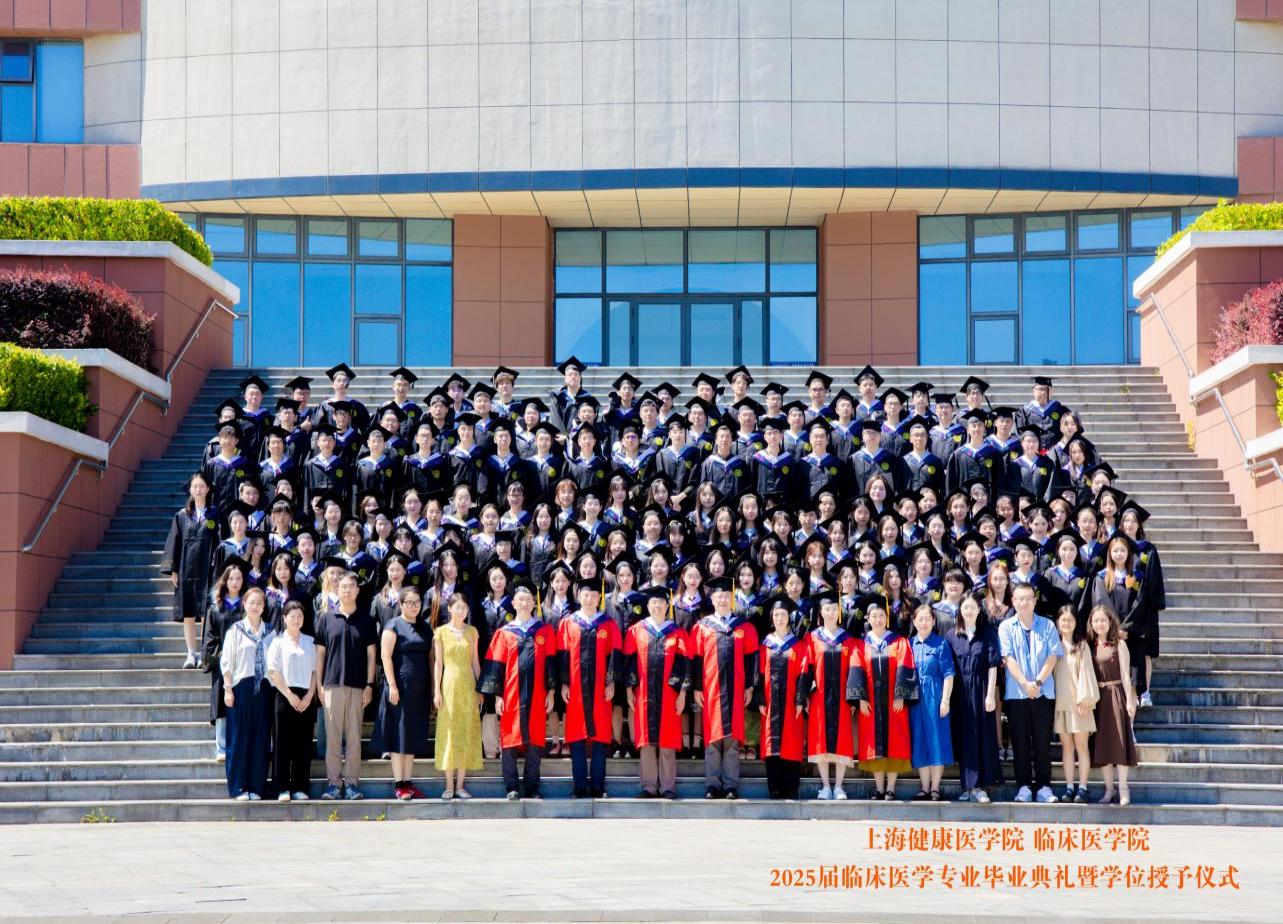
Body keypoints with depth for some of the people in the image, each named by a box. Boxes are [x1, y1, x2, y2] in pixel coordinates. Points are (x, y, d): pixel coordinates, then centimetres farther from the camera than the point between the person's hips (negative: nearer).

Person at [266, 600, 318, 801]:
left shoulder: (310, 642, 12)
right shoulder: (278, 641, 3)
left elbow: (315, 671, 10)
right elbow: (273, 671, -4)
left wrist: (309, 696, -3)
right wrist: (290, 696, -10)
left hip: (306, 698, 3)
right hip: (284, 696, -3)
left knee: (303, 745, 2)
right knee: (282, 744, -3)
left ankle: (300, 788, 7)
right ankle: (283, 789, -1)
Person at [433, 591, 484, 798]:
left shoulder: (472, 631, 9)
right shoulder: (441, 632, 1)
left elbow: (475, 661, 10)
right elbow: (437, 663, 0)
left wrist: (480, 688, 7)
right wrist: (436, 690, -6)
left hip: (468, 686, 2)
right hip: (449, 685, -2)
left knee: (467, 733, 1)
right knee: (449, 733, -2)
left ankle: (460, 785, 6)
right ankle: (449, 785, 2)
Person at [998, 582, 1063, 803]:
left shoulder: (1047, 626, 5)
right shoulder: (1006, 627, 3)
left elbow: (1052, 657, -1)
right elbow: (1008, 658, -5)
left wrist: (1038, 682, -13)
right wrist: (1025, 684, -14)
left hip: (1043, 692, 0)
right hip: (1015, 692, 0)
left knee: (1042, 741, 1)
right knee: (1020, 742, 2)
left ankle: (1043, 786, 6)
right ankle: (1023, 786, 8)